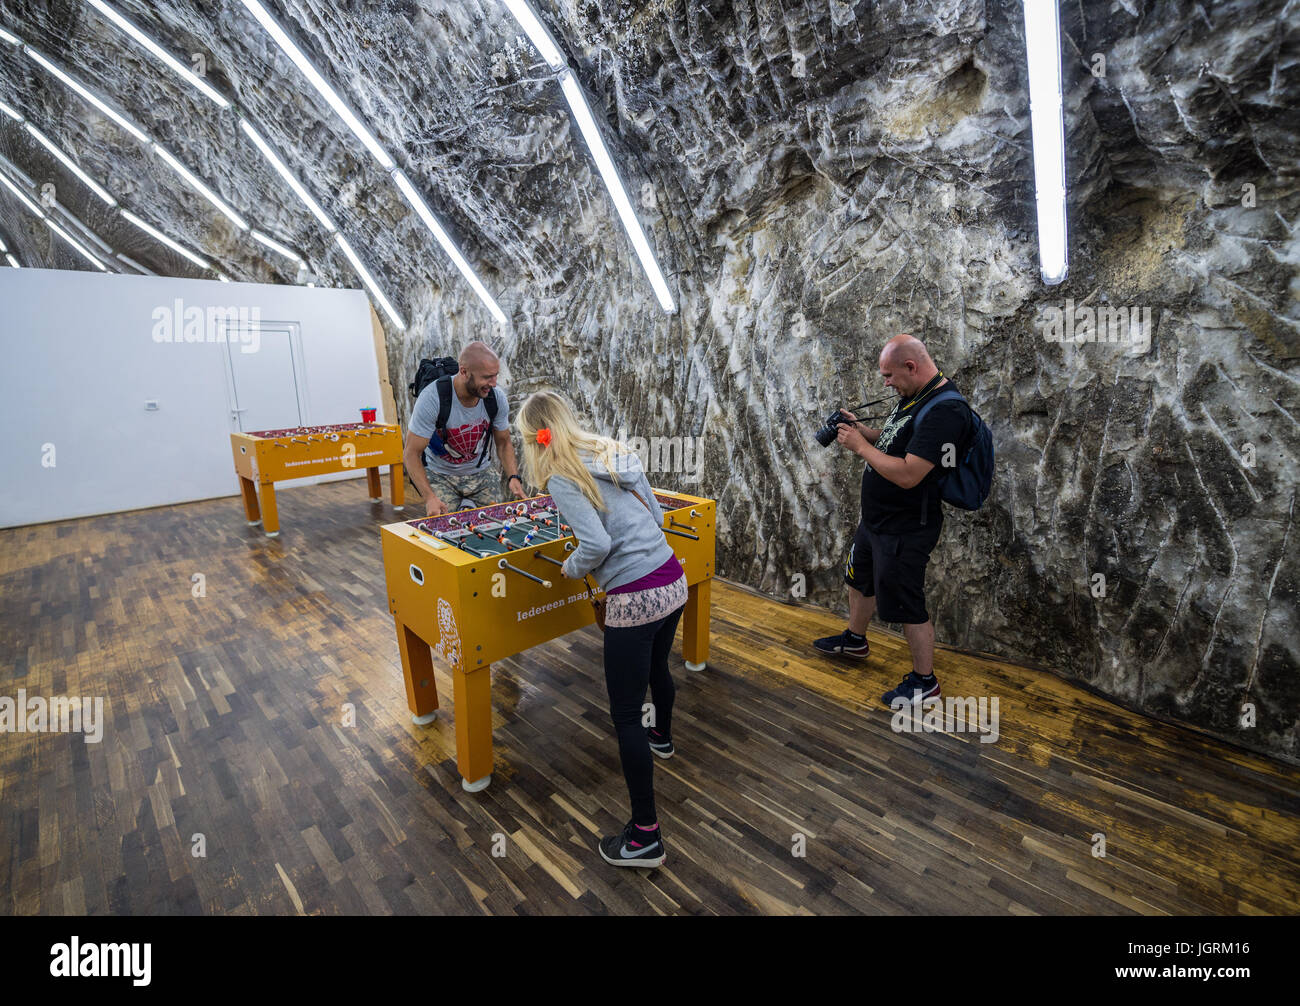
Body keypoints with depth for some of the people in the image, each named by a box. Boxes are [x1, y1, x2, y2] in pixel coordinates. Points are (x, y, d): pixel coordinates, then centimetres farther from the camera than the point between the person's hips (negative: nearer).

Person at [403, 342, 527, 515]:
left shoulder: (497, 396, -14)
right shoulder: (432, 397, -26)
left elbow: (504, 443, 0)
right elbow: (411, 454, -21)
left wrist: (513, 478, -17)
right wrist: (429, 497, -33)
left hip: (481, 473, 3)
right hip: (441, 475, -3)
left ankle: (469, 506, 20)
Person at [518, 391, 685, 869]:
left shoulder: (561, 478, -11)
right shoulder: (616, 453, 10)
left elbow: (596, 544, -20)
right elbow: (655, 515, 12)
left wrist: (572, 567, 0)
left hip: (634, 600, -8)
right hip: (673, 581, 8)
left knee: (626, 716, 5)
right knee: (658, 668, 34)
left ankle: (646, 835, 17)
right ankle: (662, 736, 62)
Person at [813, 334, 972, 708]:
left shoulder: (945, 410, -26)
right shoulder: (912, 397, 5)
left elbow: (907, 474, -32)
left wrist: (860, 446, -21)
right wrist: (860, 429, -1)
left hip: (906, 530, -10)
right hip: (876, 519, 10)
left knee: (906, 606, 4)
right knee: (860, 578, 25)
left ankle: (924, 680, 26)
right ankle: (855, 640, 49)